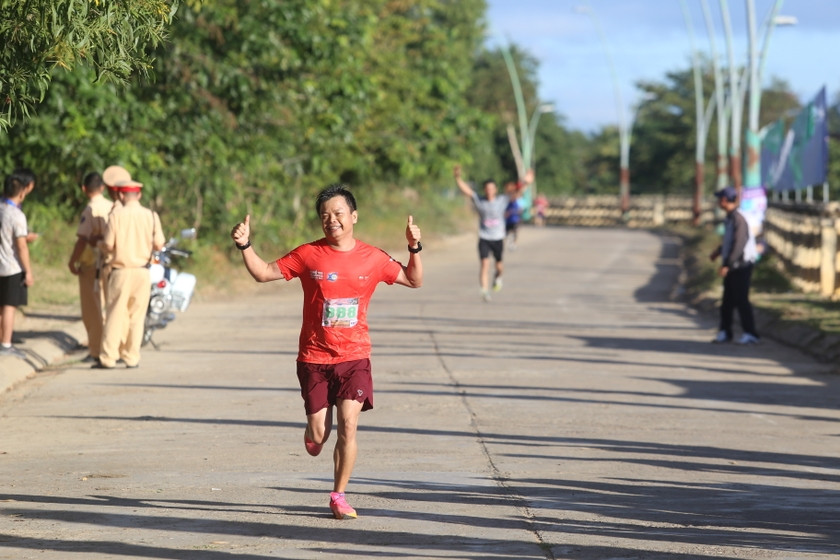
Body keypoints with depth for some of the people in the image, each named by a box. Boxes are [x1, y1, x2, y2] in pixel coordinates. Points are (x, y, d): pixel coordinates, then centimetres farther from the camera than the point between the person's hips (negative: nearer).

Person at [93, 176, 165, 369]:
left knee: (115, 314, 1)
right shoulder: (151, 216, -1)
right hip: (142, 272, 2)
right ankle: (132, 357, 10)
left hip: (121, 271, -2)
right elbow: (159, 245, -2)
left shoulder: (116, 215, -7)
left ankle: (108, 358, 0)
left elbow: (109, 245, -9)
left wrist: (99, 243, 13)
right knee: (137, 316, 9)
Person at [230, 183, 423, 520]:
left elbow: (413, 281, 14)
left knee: (348, 425, -13)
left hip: (354, 356, 0)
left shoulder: (373, 258, 2)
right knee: (317, 436, -2)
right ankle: (314, 435, 37)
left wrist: (414, 248, -2)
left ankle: (339, 496, 2)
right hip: (314, 357, 0)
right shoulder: (308, 255, -1)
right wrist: (244, 246, -9)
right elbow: (263, 273, 5)